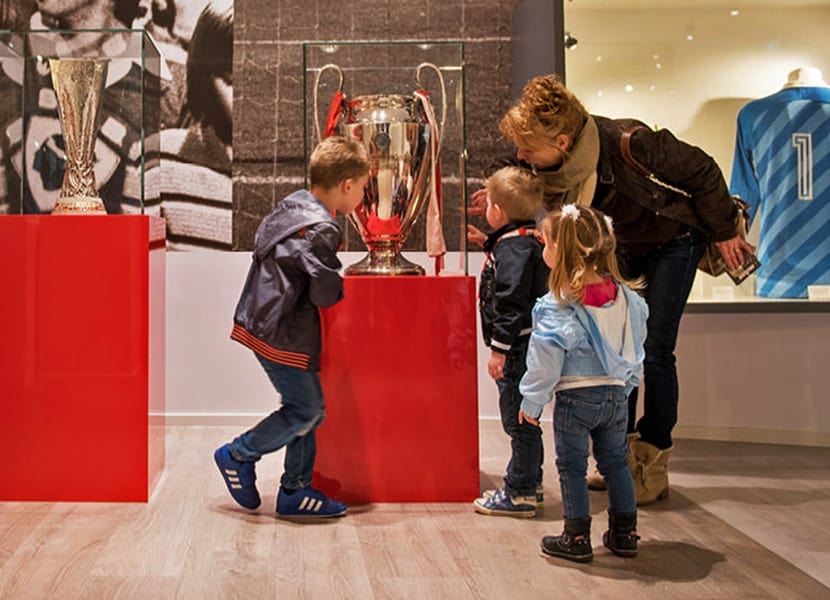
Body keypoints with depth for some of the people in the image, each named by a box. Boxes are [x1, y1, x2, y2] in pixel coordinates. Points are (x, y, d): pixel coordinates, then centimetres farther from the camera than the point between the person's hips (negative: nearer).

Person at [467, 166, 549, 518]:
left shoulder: (513, 246, -18)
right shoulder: (529, 239, 12)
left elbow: (510, 302, -22)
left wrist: (499, 349, -21)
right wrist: (488, 244, 28)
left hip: (518, 347, -11)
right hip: (526, 345, 11)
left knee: (519, 419, -3)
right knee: (520, 418, 19)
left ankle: (520, 493, 6)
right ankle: (529, 483, 30)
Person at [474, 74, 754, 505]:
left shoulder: (629, 144, -38)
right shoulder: (550, 162, -21)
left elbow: (701, 170, -23)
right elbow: (543, 194, 2)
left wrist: (724, 232, -13)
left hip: (673, 239, -6)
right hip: (623, 244, 6)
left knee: (654, 351, -9)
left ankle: (652, 465, 3)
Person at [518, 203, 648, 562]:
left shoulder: (557, 306, -18)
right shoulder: (626, 297, 0)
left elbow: (545, 360, -15)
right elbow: (635, 347, 10)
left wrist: (532, 403, -3)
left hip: (576, 397, -6)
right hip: (617, 394, 6)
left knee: (572, 466, 7)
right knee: (615, 462, 18)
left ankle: (577, 538, 13)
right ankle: (625, 534, 26)